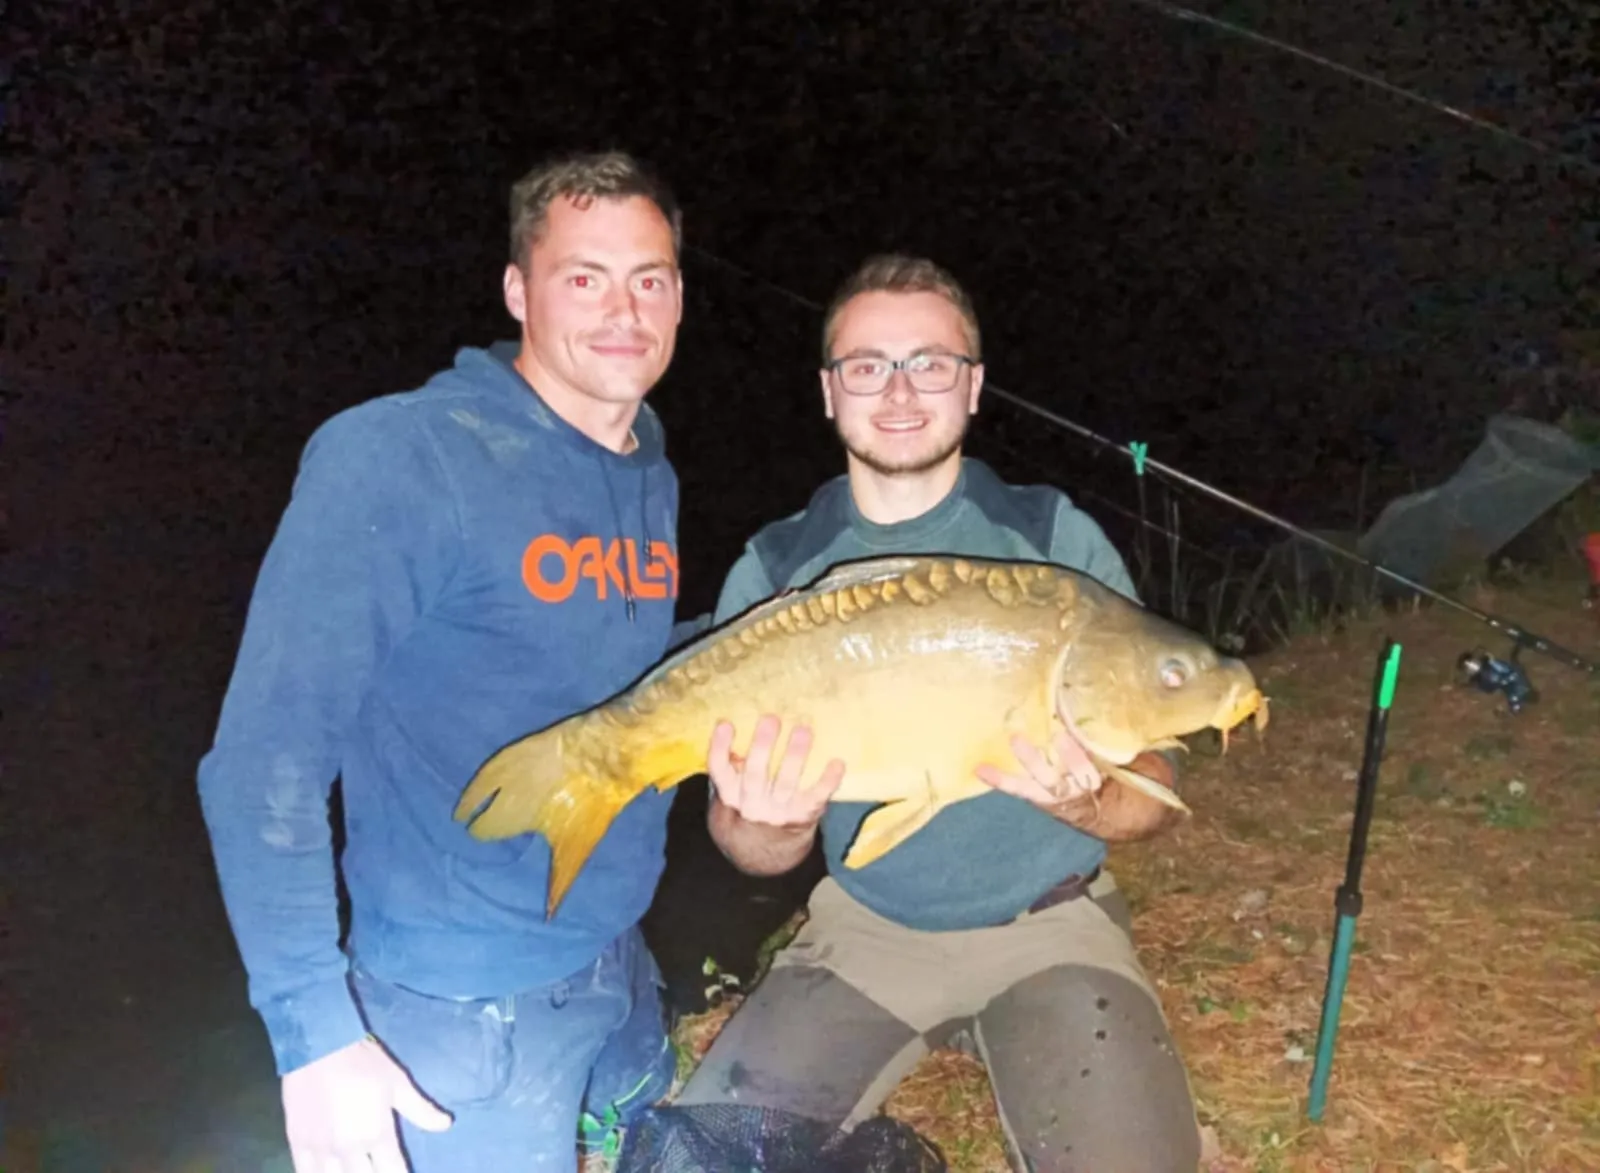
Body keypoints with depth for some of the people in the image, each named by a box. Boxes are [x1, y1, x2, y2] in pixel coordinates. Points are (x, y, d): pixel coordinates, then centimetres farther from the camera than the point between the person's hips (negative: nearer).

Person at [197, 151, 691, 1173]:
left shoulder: (652, 482, 4)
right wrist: (315, 1026, -23)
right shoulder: (394, 457, -18)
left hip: (625, 973, 7)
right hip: (466, 1012, -7)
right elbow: (267, 754, -19)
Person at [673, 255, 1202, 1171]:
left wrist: (1086, 803, -31)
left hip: (1048, 926, -1)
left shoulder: (1057, 537, -8)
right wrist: (770, 826, -27)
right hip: (866, 930, 1)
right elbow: (749, 848, -3)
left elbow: (1154, 792, -7)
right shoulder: (773, 572, -4)